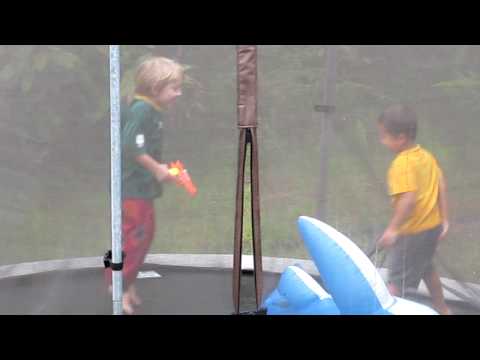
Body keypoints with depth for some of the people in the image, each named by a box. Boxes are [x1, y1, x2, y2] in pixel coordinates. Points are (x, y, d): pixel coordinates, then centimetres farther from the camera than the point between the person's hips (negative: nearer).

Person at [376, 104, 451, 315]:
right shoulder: (427, 156, 2)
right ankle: (441, 309, 46)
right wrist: (444, 220, 10)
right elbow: (441, 186, 5)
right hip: (433, 226, 9)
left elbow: (408, 198, -33)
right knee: (426, 268, 30)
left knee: (396, 279, 0)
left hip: (413, 232, -9)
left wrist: (393, 229, -30)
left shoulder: (402, 164, -24)